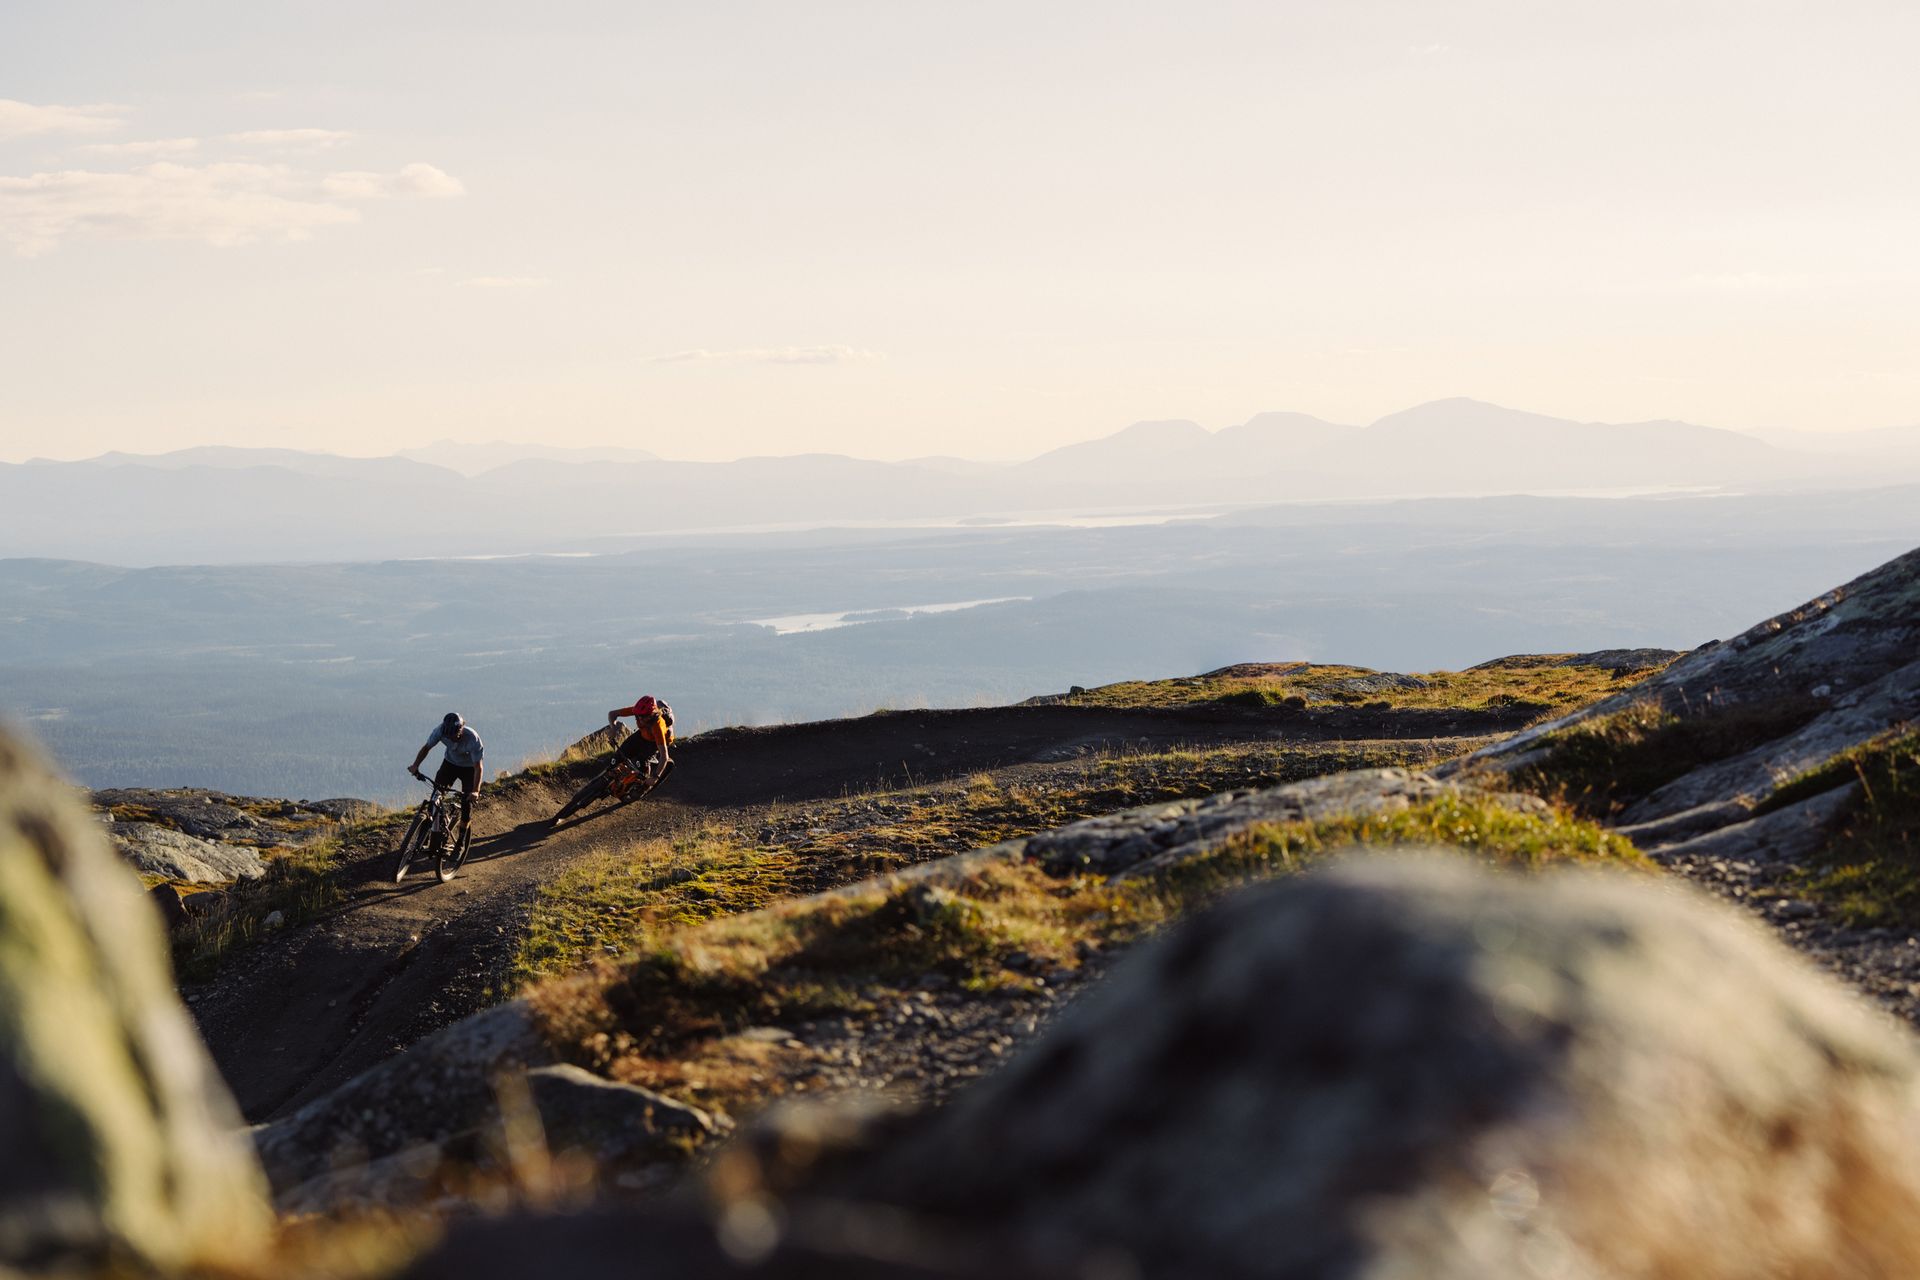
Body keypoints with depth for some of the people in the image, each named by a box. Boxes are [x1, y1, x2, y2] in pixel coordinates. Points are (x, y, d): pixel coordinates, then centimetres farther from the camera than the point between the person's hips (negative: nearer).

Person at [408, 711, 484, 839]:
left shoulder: (472, 739, -37)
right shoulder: (441, 730, -28)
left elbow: (478, 767, -34)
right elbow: (427, 747, -12)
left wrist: (476, 791, -44)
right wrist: (415, 765, -24)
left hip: (469, 767, -3)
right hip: (450, 762, 3)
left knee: (467, 801, -8)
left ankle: (462, 837, 7)